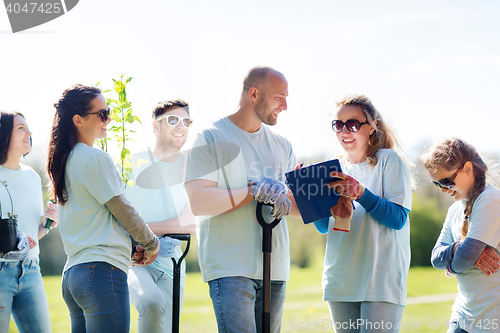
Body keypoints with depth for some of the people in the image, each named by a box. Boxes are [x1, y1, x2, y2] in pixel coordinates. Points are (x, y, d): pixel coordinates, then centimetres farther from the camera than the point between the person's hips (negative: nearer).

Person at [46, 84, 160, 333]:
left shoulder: (65, 161, 18)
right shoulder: (95, 158, -8)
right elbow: (121, 210, -5)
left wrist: (132, 247, 16)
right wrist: (151, 244, 9)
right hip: (102, 270, -9)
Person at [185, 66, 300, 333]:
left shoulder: (281, 146, 17)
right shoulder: (211, 138, -2)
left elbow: (300, 205, 16)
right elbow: (199, 202, -14)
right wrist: (254, 192, -18)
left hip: (274, 268, 6)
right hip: (229, 267, -6)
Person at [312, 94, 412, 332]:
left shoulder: (388, 161, -2)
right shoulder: (335, 167, 13)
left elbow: (398, 218, -12)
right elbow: (324, 227, 13)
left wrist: (361, 193, -23)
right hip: (340, 281, 5)